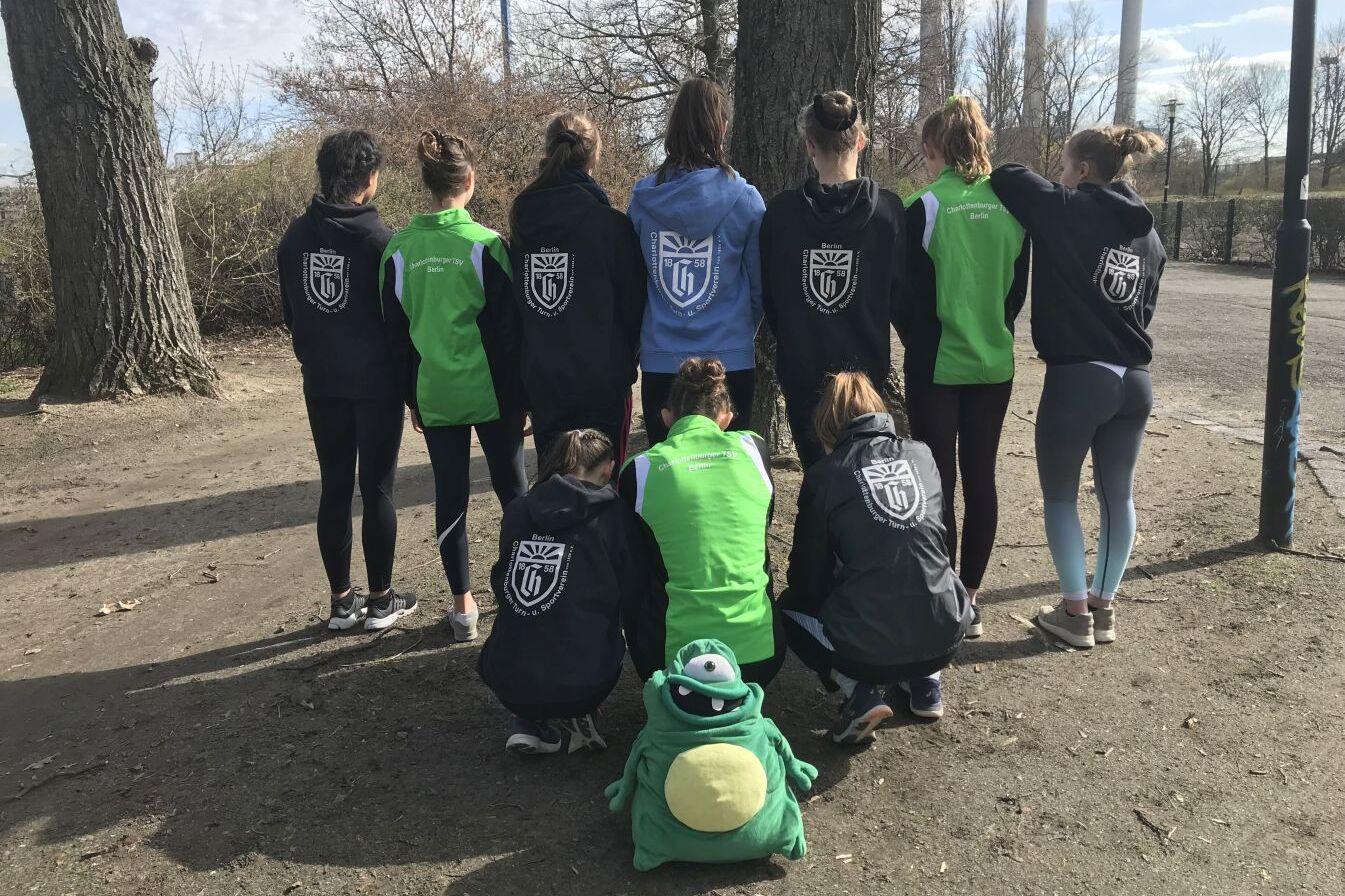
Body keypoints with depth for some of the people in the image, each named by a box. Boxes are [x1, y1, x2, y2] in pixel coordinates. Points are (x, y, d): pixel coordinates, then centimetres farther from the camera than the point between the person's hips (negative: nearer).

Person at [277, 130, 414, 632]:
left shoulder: (295, 237, 3)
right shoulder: (379, 240, -13)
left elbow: (290, 312, 12)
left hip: (321, 383, 5)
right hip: (377, 383, -4)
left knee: (334, 489, 10)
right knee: (377, 489, 4)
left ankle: (341, 601, 17)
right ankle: (379, 599, 13)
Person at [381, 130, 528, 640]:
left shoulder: (400, 249, -1)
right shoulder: (486, 244, -11)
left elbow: (397, 331, 6)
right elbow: (508, 330, -8)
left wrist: (412, 397, 15)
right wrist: (520, 397, 1)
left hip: (435, 395, 3)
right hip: (489, 392, -2)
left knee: (449, 497, 11)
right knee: (512, 489, 12)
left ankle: (463, 607, 18)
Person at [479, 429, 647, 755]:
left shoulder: (517, 510, 5)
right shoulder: (613, 514, -4)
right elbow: (634, 589, 6)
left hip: (506, 682, 3)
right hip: (581, 684, -3)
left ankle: (528, 722, 15)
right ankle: (576, 714, 7)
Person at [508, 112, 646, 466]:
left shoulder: (523, 218, 2)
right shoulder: (611, 224, -12)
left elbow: (513, 298, 8)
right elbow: (633, 301, -5)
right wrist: (627, 357, 12)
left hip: (540, 379, 5)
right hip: (603, 378, -4)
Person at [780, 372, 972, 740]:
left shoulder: (824, 475, -4)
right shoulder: (921, 454, 8)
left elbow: (808, 577, 2)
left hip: (870, 650, -5)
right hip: (945, 639, 5)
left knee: (791, 606, 24)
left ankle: (861, 693, 4)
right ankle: (926, 684, 20)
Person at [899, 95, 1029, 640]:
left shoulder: (924, 207, -11)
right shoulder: (1009, 205, 2)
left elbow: (908, 294, -7)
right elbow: (1018, 287, 8)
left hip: (937, 365, -4)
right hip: (995, 364, 4)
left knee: (939, 481, 5)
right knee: (980, 478, 10)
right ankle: (969, 600, 19)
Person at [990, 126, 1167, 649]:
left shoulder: (1068, 211, -8)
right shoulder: (1146, 232, 12)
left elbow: (1007, 178, -7)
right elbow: (1144, 309, 18)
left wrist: (984, 172, 14)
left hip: (1076, 378, -6)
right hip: (1134, 381, 6)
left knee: (1060, 496, 9)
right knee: (1118, 496, 15)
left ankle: (1076, 611, 14)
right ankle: (1104, 606, 26)